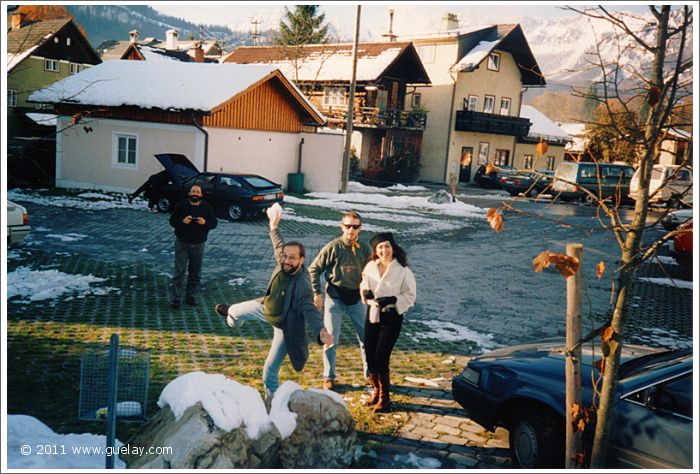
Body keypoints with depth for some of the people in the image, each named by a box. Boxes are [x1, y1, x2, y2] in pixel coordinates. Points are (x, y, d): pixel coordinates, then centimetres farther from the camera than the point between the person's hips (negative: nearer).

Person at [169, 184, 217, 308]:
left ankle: (190, 295, 24)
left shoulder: (206, 207, 2)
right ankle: (176, 298, -1)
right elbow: (172, 221, 0)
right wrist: (182, 221, -21)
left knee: (195, 273, 10)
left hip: (198, 245, 2)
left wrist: (205, 222, -18)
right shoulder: (181, 205, -3)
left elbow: (214, 222, 3)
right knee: (179, 272, -4)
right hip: (182, 243, -2)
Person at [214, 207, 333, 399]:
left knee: (270, 371, -7)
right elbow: (279, 245, 0)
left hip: (284, 326, -8)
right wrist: (274, 227, 11)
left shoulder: (302, 285, -40)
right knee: (236, 311, 35)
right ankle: (232, 314, 76)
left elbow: (310, 311, -47)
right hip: (267, 307, 8)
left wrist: (320, 331, -65)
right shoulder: (283, 263, -22)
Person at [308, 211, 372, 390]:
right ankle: (329, 377, 21)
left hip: (357, 299, 3)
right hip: (335, 299, -3)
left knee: (367, 338, 9)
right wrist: (317, 293, -7)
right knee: (331, 340, 5)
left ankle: (370, 373, 27)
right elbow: (314, 269, -3)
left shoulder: (365, 249, -3)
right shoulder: (333, 247, -11)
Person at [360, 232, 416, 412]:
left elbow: (411, 295, -6)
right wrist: (365, 292, -7)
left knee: (381, 358, -9)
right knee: (370, 357, 8)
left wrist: (392, 300, -19)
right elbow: (364, 286, 15)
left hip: (392, 317, -5)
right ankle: (376, 392, 30)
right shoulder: (370, 267, 2)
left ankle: (384, 398, 9)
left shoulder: (403, 270, -11)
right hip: (372, 315, 5)